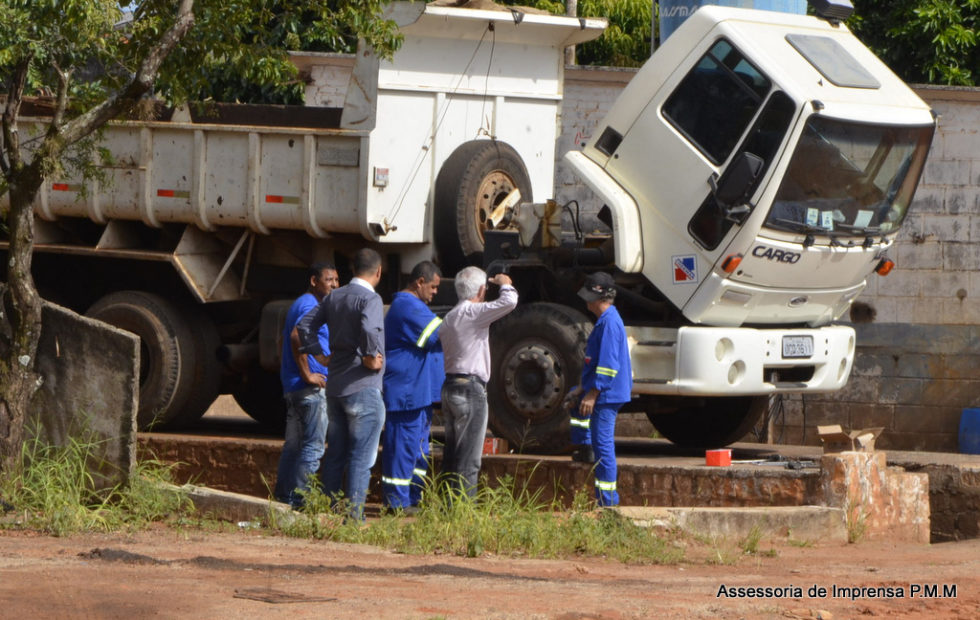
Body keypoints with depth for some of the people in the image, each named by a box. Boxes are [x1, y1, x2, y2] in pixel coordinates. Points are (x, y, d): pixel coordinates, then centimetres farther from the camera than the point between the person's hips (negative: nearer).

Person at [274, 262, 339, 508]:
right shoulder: (310, 306, -13)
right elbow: (297, 337, -29)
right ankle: (298, 496, -11)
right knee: (313, 445, -9)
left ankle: (283, 496, 16)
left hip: (292, 386, 10)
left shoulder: (301, 304, 20)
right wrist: (308, 374, -24)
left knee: (294, 445, 13)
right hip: (312, 387, -10)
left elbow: (291, 338, 29)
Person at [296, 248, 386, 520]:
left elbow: (305, 325, 14)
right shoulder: (370, 299, -13)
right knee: (361, 456, -3)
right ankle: (354, 514, -5)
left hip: (334, 385, 7)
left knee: (335, 454, 14)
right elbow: (369, 329, -32)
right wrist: (371, 357, -18)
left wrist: (320, 356, 14)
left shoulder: (334, 297, 11)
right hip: (362, 387, -7)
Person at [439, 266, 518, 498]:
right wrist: (505, 284, -2)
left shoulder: (449, 318, 15)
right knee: (469, 459, -6)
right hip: (470, 388, -9)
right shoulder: (473, 312, -12)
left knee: (452, 453, 13)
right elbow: (508, 302, -22)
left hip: (450, 386, 9)